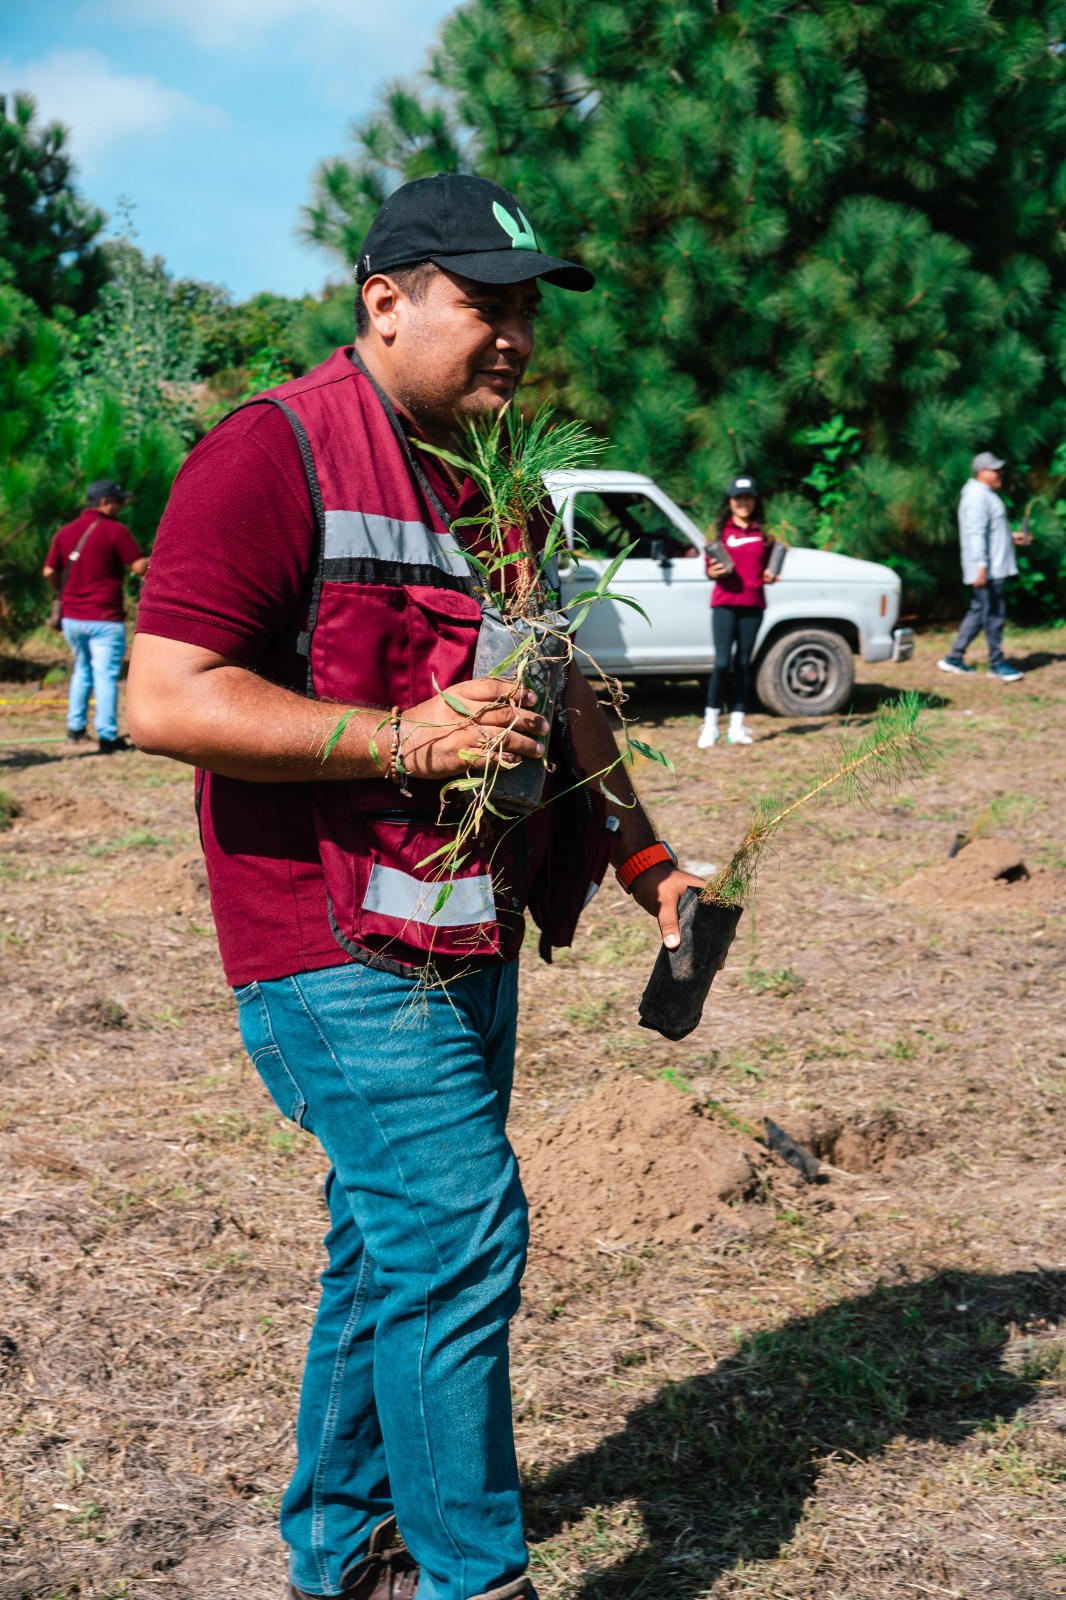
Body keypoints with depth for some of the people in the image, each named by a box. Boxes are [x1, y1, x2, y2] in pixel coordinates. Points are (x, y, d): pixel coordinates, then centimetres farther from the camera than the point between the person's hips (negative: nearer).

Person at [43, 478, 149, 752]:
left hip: (71, 616, 6)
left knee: (82, 669, 23)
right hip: (104, 618, -6)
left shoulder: (66, 532, 8)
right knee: (106, 675, -2)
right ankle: (107, 737, -2)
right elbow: (140, 567, -12)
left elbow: (49, 572, 9)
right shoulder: (115, 531, -10)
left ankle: (75, 726, 25)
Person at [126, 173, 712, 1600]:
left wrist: (644, 858, 19)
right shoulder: (271, 455, -11)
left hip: (467, 944, 9)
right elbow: (165, 700, -20)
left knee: (396, 1241, 15)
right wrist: (406, 739, -22)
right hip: (338, 947, -8)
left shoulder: (492, 488, 17)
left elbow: (560, 698, 27)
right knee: (460, 1229, -10)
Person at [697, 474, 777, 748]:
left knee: (743, 664, 5)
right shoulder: (720, 531, 4)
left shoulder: (763, 533, 11)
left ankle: (737, 726, 8)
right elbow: (709, 567, 5)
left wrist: (770, 577, -1)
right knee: (723, 662, -10)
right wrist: (713, 571, -17)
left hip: (753, 604, 3)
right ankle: (710, 726, -4)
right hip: (725, 603, -3)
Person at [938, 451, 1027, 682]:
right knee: (994, 614, -4)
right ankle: (997, 663, 3)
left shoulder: (986, 495, 18)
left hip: (995, 567, 11)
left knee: (979, 611, 13)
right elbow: (977, 534, -22)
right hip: (989, 570, -11)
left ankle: (954, 658, 18)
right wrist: (981, 567, -26)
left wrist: (1010, 536, 18)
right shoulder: (978, 496, -16)